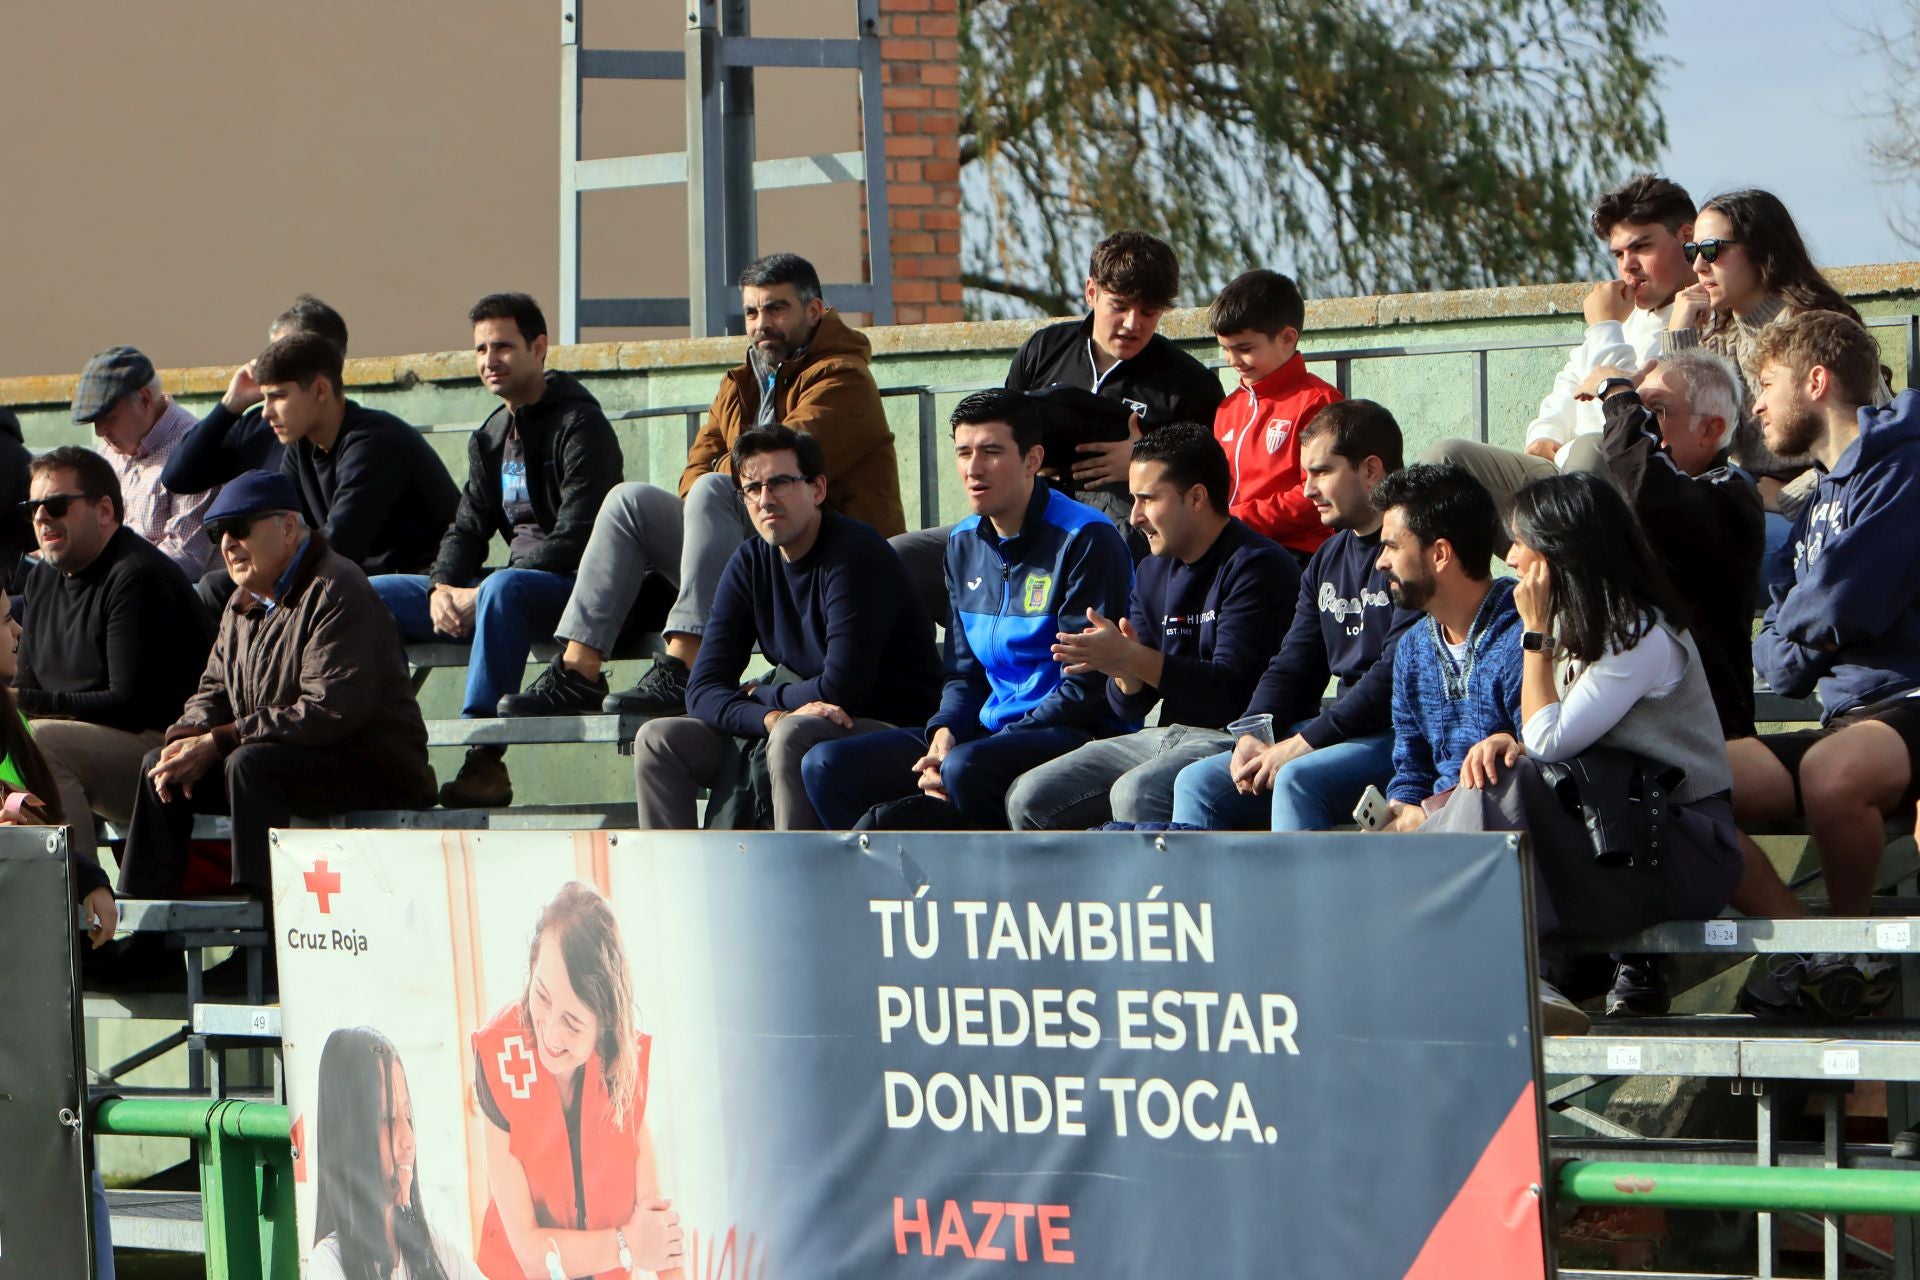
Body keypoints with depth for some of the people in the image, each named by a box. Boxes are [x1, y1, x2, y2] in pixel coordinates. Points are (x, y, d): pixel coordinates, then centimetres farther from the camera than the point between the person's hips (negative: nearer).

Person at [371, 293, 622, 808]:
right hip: (516, 581, 8)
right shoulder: (490, 438, 17)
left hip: (575, 586, -8)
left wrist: (480, 593, -21)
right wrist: (441, 587, -9)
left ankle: (485, 758, -43)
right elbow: (469, 527, 14)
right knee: (372, 594, -1)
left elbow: (574, 538, -18)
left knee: (503, 589, -41)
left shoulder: (579, 425, -9)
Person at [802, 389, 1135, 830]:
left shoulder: (1085, 540, -11)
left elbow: (1086, 689, -14)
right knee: (827, 765, -6)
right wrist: (944, 732, -5)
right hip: (987, 731, 8)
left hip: (1079, 735, -8)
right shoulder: (964, 545, 14)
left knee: (966, 769, -38)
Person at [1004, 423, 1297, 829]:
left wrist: (1131, 658, -23)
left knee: (1135, 795, -35)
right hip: (1167, 735, 9)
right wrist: (1123, 670, -9)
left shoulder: (1255, 567, -11)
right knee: (1031, 798, -3)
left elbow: (1232, 692, -20)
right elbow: (1130, 707, 15)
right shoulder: (1154, 571, 15)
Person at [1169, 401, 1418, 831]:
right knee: (1198, 783, -2)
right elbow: (1292, 667, 17)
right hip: (1338, 728, 9)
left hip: (1400, 736, -9)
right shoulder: (1328, 560, 18)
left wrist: (1303, 743, -18)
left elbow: (1395, 674, -19)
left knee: (1297, 781, -33)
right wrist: (1251, 737, -3)